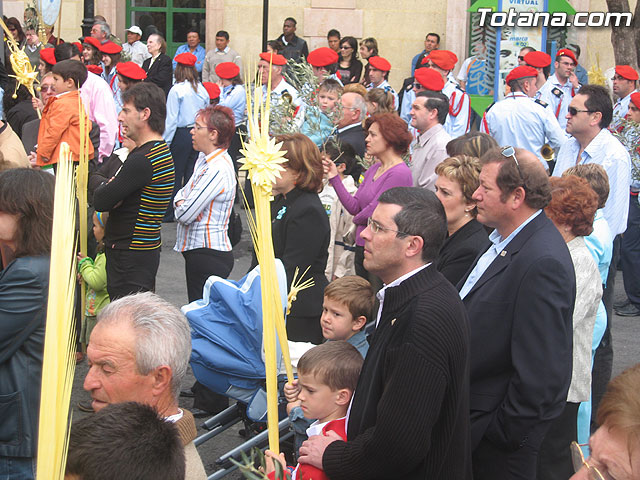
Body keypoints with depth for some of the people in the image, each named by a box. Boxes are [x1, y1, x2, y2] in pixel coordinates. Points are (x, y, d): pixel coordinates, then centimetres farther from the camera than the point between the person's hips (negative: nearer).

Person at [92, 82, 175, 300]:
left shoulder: (142, 160, -20)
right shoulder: (162, 150, 13)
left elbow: (101, 202, -17)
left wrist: (104, 185, 5)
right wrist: (108, 184, -7)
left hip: (130, 257, -10)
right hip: (147, 249, 10)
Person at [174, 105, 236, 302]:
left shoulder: (219, 169, -20)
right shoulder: (204, 159, 11)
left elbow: (185, 215, -21)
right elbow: (184, 191, 18)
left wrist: (180, 205, 1)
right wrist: (180, 200, -5)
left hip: (209, 255, -10)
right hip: (197, 250, 10)